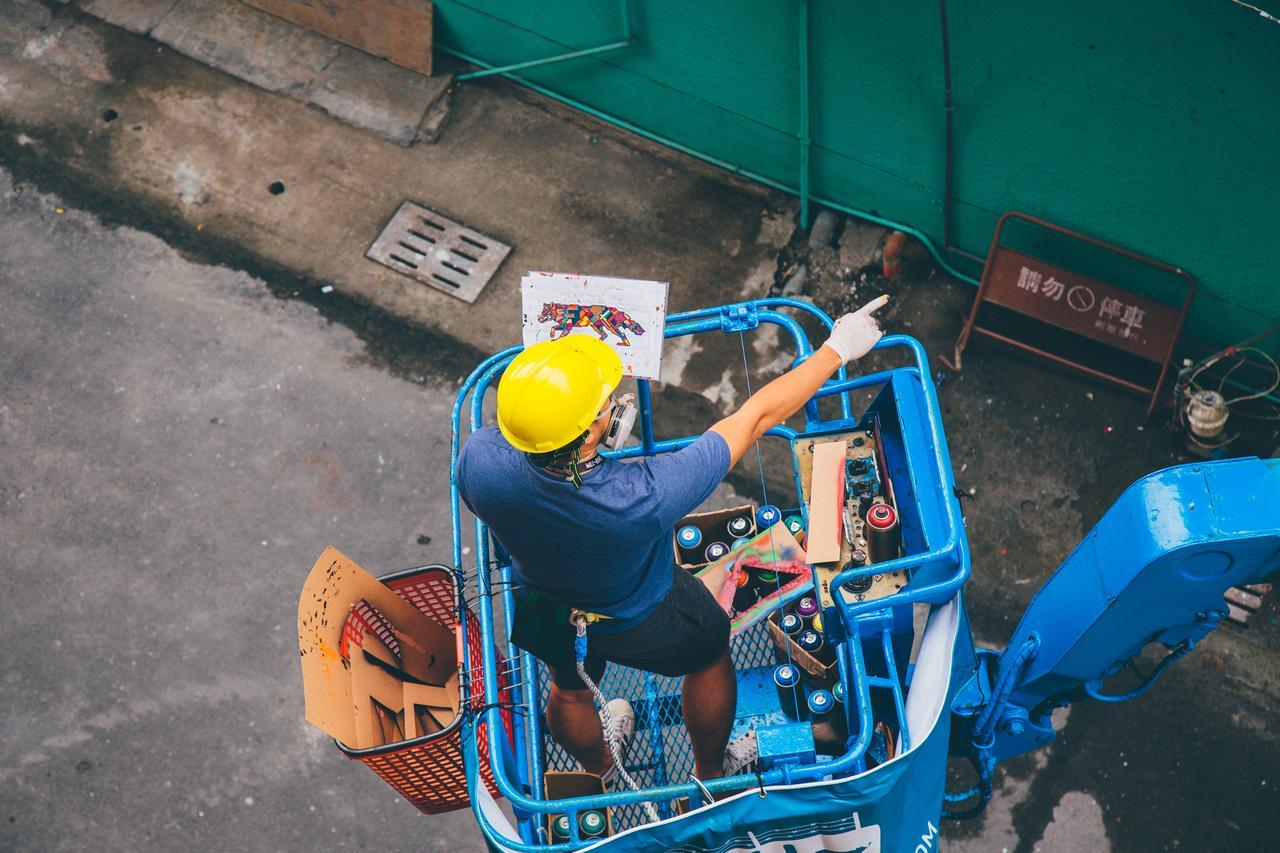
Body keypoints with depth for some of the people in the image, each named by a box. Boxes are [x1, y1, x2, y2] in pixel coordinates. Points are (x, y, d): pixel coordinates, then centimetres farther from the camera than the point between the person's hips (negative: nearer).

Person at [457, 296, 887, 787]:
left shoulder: (479, 461, -37)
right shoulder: (646, 498, -46)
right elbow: (757, 416, -34)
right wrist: (837, 349, -22)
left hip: (545, 612, 4)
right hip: (643, 621, -3)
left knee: (571, 689, 35)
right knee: (710, 653, 30)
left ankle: (600, 773, 68)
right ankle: (711, 772, 57)